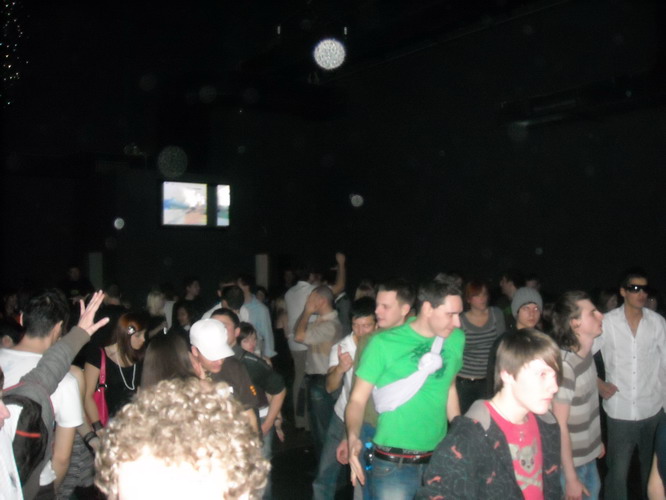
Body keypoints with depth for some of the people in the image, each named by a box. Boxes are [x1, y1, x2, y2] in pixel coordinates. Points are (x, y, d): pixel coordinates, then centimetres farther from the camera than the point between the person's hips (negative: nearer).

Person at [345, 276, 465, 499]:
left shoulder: (456, 339, 0)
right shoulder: (384, 343, -14)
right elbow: (358, 399, -10)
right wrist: (353, 436, -27)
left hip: (439, 458, 5)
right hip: (393, 463, -4)